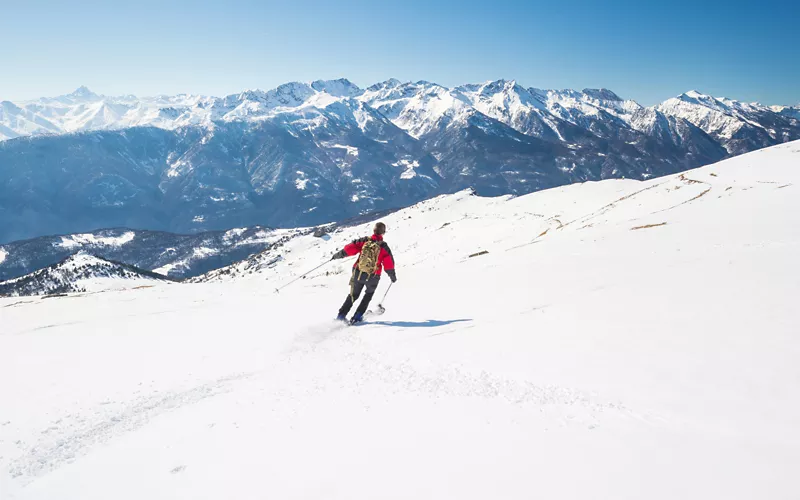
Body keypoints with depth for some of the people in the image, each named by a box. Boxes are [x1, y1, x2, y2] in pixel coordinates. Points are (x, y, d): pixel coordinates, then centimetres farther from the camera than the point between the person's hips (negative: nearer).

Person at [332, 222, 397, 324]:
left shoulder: (364, 241, -4)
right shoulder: (384, 246, -8)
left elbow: (349, 248, -6)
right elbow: (389, 264, -6)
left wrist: (338, 255, 9)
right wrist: (393, 276, 8)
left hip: (358, 274, 2)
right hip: (373, 277, -1)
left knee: (353, 295, 23)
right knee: (369, 294, 26)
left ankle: (341, 315, 15)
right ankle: (357, 316, 16)